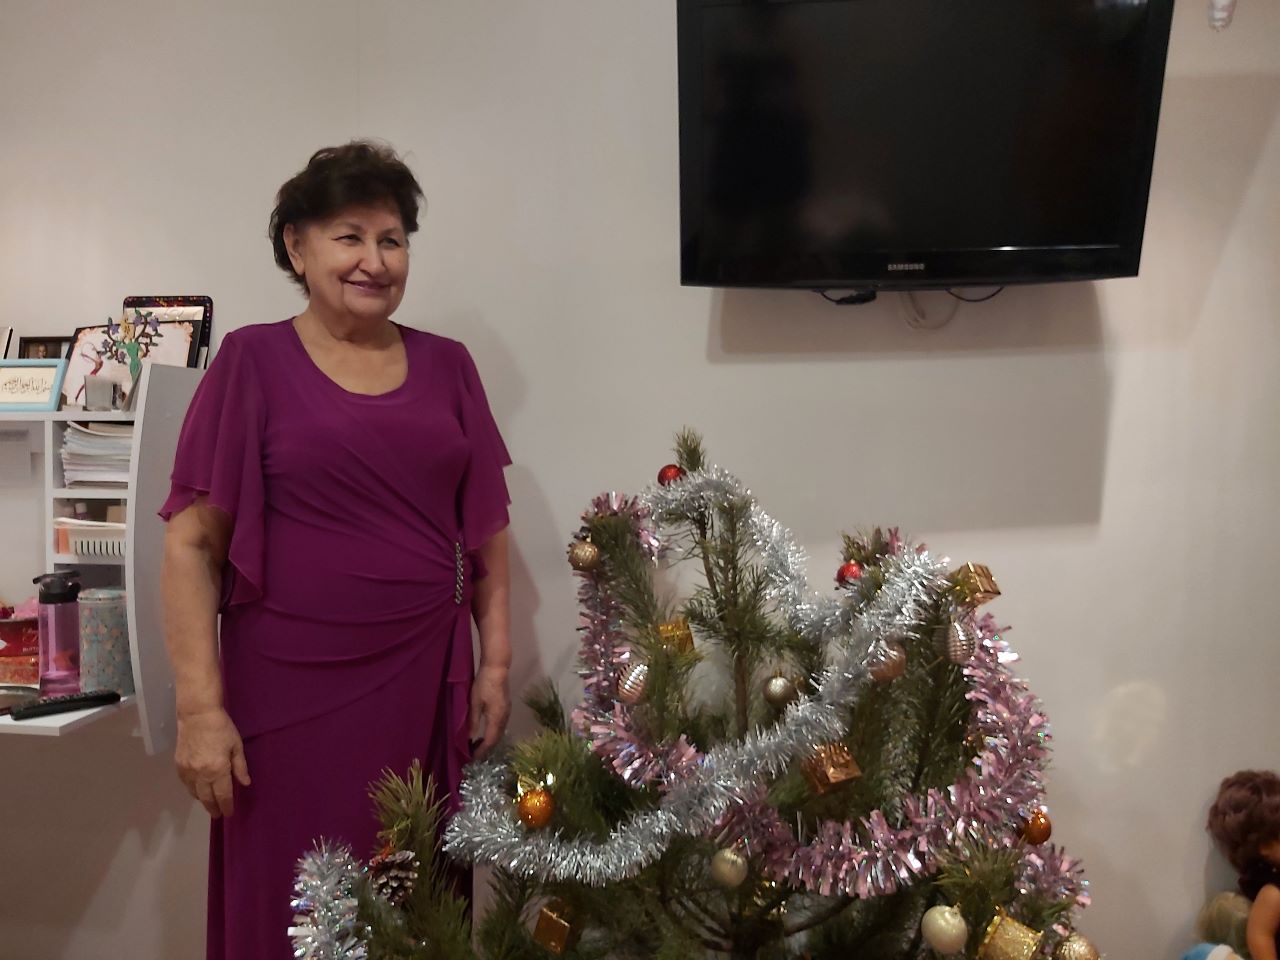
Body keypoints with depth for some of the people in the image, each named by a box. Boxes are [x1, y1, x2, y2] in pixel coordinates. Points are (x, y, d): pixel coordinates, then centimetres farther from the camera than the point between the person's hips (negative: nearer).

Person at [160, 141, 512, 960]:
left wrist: (496, 664, 6)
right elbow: (192, 542, -5)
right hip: (289, 691, -3)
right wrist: (201, 706, -10)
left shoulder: (447, 365, 8)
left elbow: (488, 527, 12)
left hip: (426, 684, 3)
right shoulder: (253, 361, -3)